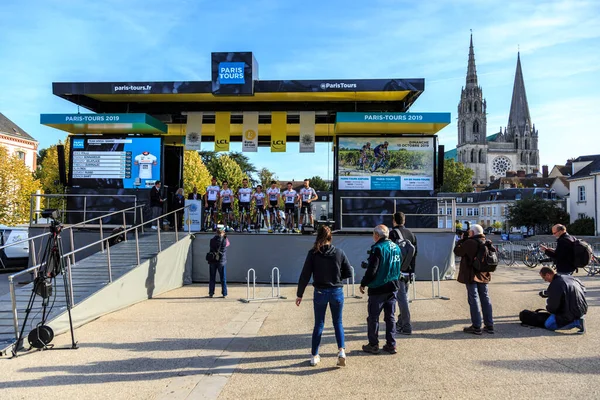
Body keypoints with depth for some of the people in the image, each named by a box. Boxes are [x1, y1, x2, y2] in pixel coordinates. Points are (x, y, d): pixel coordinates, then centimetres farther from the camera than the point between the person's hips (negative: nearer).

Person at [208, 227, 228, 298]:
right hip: (221, 261, -1)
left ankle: (211, 293, 14)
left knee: (212, 278, 11)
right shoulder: (225, 240, -10)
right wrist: (225, 237, 19)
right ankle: (224, 294, 8)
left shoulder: (212, 240, -5)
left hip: (212, 261, 1)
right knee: (223, 278, 7)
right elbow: (228, 244, 9)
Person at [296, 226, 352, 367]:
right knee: (338, 322, 15)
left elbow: (305, 275, -7)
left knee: (319, 324, 13)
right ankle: (341, 350, -2)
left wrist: (299, 294, 1)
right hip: (337, 292, 0)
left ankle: (314, 356, 19)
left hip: (320, 292, 0)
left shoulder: (313, 253, -9)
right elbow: (348, 273, -1)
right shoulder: (339, 252, -5)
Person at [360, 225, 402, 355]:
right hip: (393, 288, 7)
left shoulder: (377, 248, -16)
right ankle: (391, 344, 16)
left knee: (373, 317, 4)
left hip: (378, 289, -7)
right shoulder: (396, 247, 8)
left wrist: (363, 284, -7)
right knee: (390, 317, 13)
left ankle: (373, 345, 10)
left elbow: (372, 270, -18)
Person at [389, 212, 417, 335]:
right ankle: (401, 322, 28)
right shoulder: (411, 234, 11)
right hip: (408, 271, 7)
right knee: (404, 296, 17)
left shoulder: (393, 233, -10)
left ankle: (406, 327, -4)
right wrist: (412, 270, 17)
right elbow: (415, 253, 13)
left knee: (402, 298, -4)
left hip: (398, 271, -7)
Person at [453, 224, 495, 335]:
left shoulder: (469, 242, -15)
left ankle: (476, 327, 0)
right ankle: (489, 325, 16)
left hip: (471, 275, -6)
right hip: (483, 275, 6)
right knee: (485, 299, 12)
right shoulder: (486, 243, 4)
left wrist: (462, 239, 6)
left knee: (473, 299, -2)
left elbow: (457, 251, -4)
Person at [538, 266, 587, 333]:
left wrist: (548, 308, 8)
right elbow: (583, 289, 22)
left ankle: (576, 322, -10)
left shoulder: (555, 285, -22)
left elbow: (552, 307, -16)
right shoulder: (569, 277, 3)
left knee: (548, 325, 0)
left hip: (572, 312, -9)